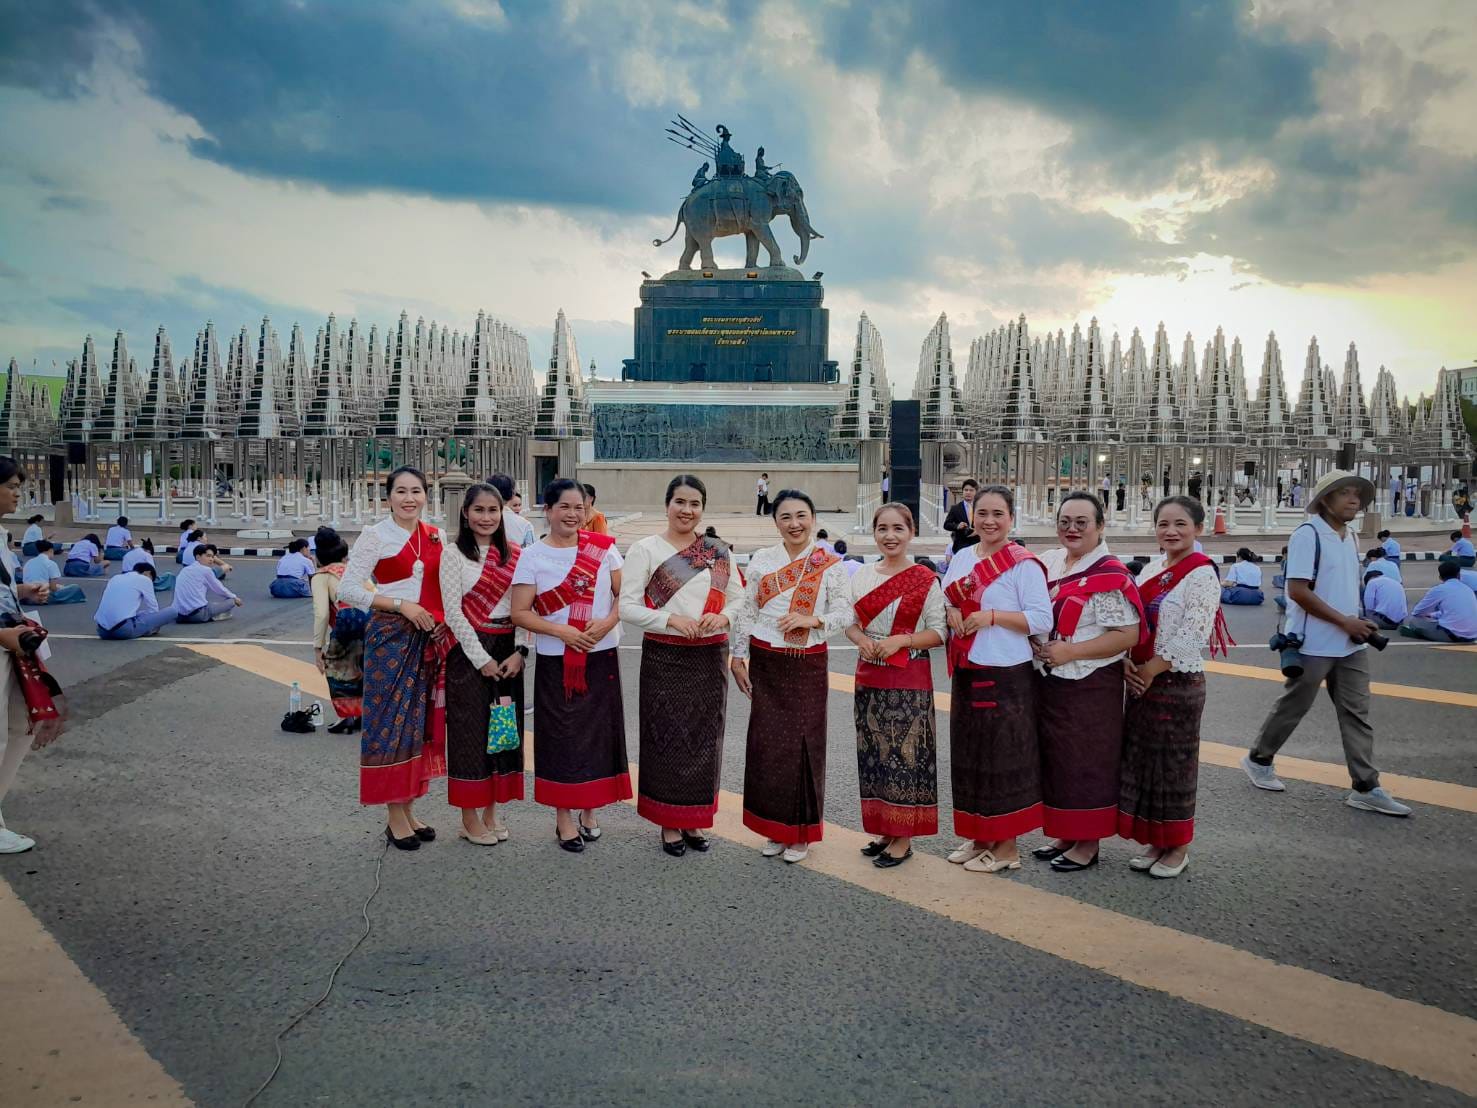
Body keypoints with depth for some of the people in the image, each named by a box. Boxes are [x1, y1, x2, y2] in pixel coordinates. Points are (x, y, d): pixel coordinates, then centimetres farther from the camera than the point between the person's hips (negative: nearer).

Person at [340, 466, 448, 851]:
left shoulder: (437, 537, 9)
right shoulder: (375, 536, -5)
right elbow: (347, 588, -10)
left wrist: (445, 623, -1)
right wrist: (402, 606, -15)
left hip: (429, 639, 5)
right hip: (390, 636, -5)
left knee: (420, 720, 10)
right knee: (390, 720, -1)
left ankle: (407, 810, 22)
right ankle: (395, 816, 10)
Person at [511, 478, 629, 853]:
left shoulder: (603, 547, 3)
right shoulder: (533, 556, -2)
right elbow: (520, 613, -5)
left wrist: (607, 622, -14)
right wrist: (561, 631, -16)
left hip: (601, 656, 2)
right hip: (556, 661, -2)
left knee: (598, 731, 7)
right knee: (561, 734, 2)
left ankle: (589, 811, 24)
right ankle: (564, 818, 16)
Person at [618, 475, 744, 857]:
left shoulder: (718, 550, 8)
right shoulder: (645, 549, -3)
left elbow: (738, 597, 10)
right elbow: (628, 606, -8)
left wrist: (723, 617, -12)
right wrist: (672, 619, -19)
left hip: (710, 657, 3)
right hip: (664, 657, -3)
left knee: (704, 737, 11)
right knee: (667, 738, 4)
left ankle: (695, 819, 26)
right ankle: (669, 822, 19)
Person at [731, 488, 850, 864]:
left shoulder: (830, 565, -1)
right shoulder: (761, 559, 4)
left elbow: (846, 613, -4)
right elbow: (746, 612, 6)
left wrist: (813, 620, -21)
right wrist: (737, 657, 3)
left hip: (808, 664, -2)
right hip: (765, 662, 2)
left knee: (804, 743, 2)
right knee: (768, 743, 4)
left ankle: (802, 832, 17)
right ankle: (774, 828, 21)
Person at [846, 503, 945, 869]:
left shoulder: (926, 580, -6)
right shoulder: (861, 575, 7)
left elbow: (938, 633, -5)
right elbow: (850, 622, 12)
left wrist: (901, 640, -18)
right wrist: (862, 640, -9)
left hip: (909, 679, -4)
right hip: (869, 676, 5)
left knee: (905, 754, -1)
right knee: (873, 752, 9)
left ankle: (904, 837, 10)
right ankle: (884, 829, 23)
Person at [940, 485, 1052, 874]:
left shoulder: (1024, 564, -9)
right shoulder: (961, 558, 10)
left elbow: (1041, 621, -14)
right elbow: (945, 600, 18)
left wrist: (992, 616, -21)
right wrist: (950, 613, -4)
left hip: (1007, 674, -7)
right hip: (966, 671, 7)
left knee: (1004, 755, 1)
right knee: (969, 753, 13)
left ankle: (1006, 846, 14)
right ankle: (979, 837, 27)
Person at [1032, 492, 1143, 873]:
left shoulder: (1111, 575, -13)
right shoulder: (1047, 563, 9)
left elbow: (1127, 635, -18)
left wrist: (1070, 651, -21)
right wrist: (1034, 642, -2)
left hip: (1090, 686, -7)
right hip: (1048, 681, 7)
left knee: (1086, 763, 2)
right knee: (1055, 759, 14)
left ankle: (1088, 844, 16)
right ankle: (1065, 834, 28)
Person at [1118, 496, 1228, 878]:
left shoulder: (1201, 575, -12)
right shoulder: (1151, 570, 9)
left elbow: (1191, 635, -19)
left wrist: (1150, 670, -15)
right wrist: (1126, 662, -4)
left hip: (1178, 682, -7)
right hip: (1141, 680, 7)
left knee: (1173, 764, 3)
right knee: (1141, 759, 12)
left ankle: (1178, 849, 19)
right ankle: (1155, 842, 26)